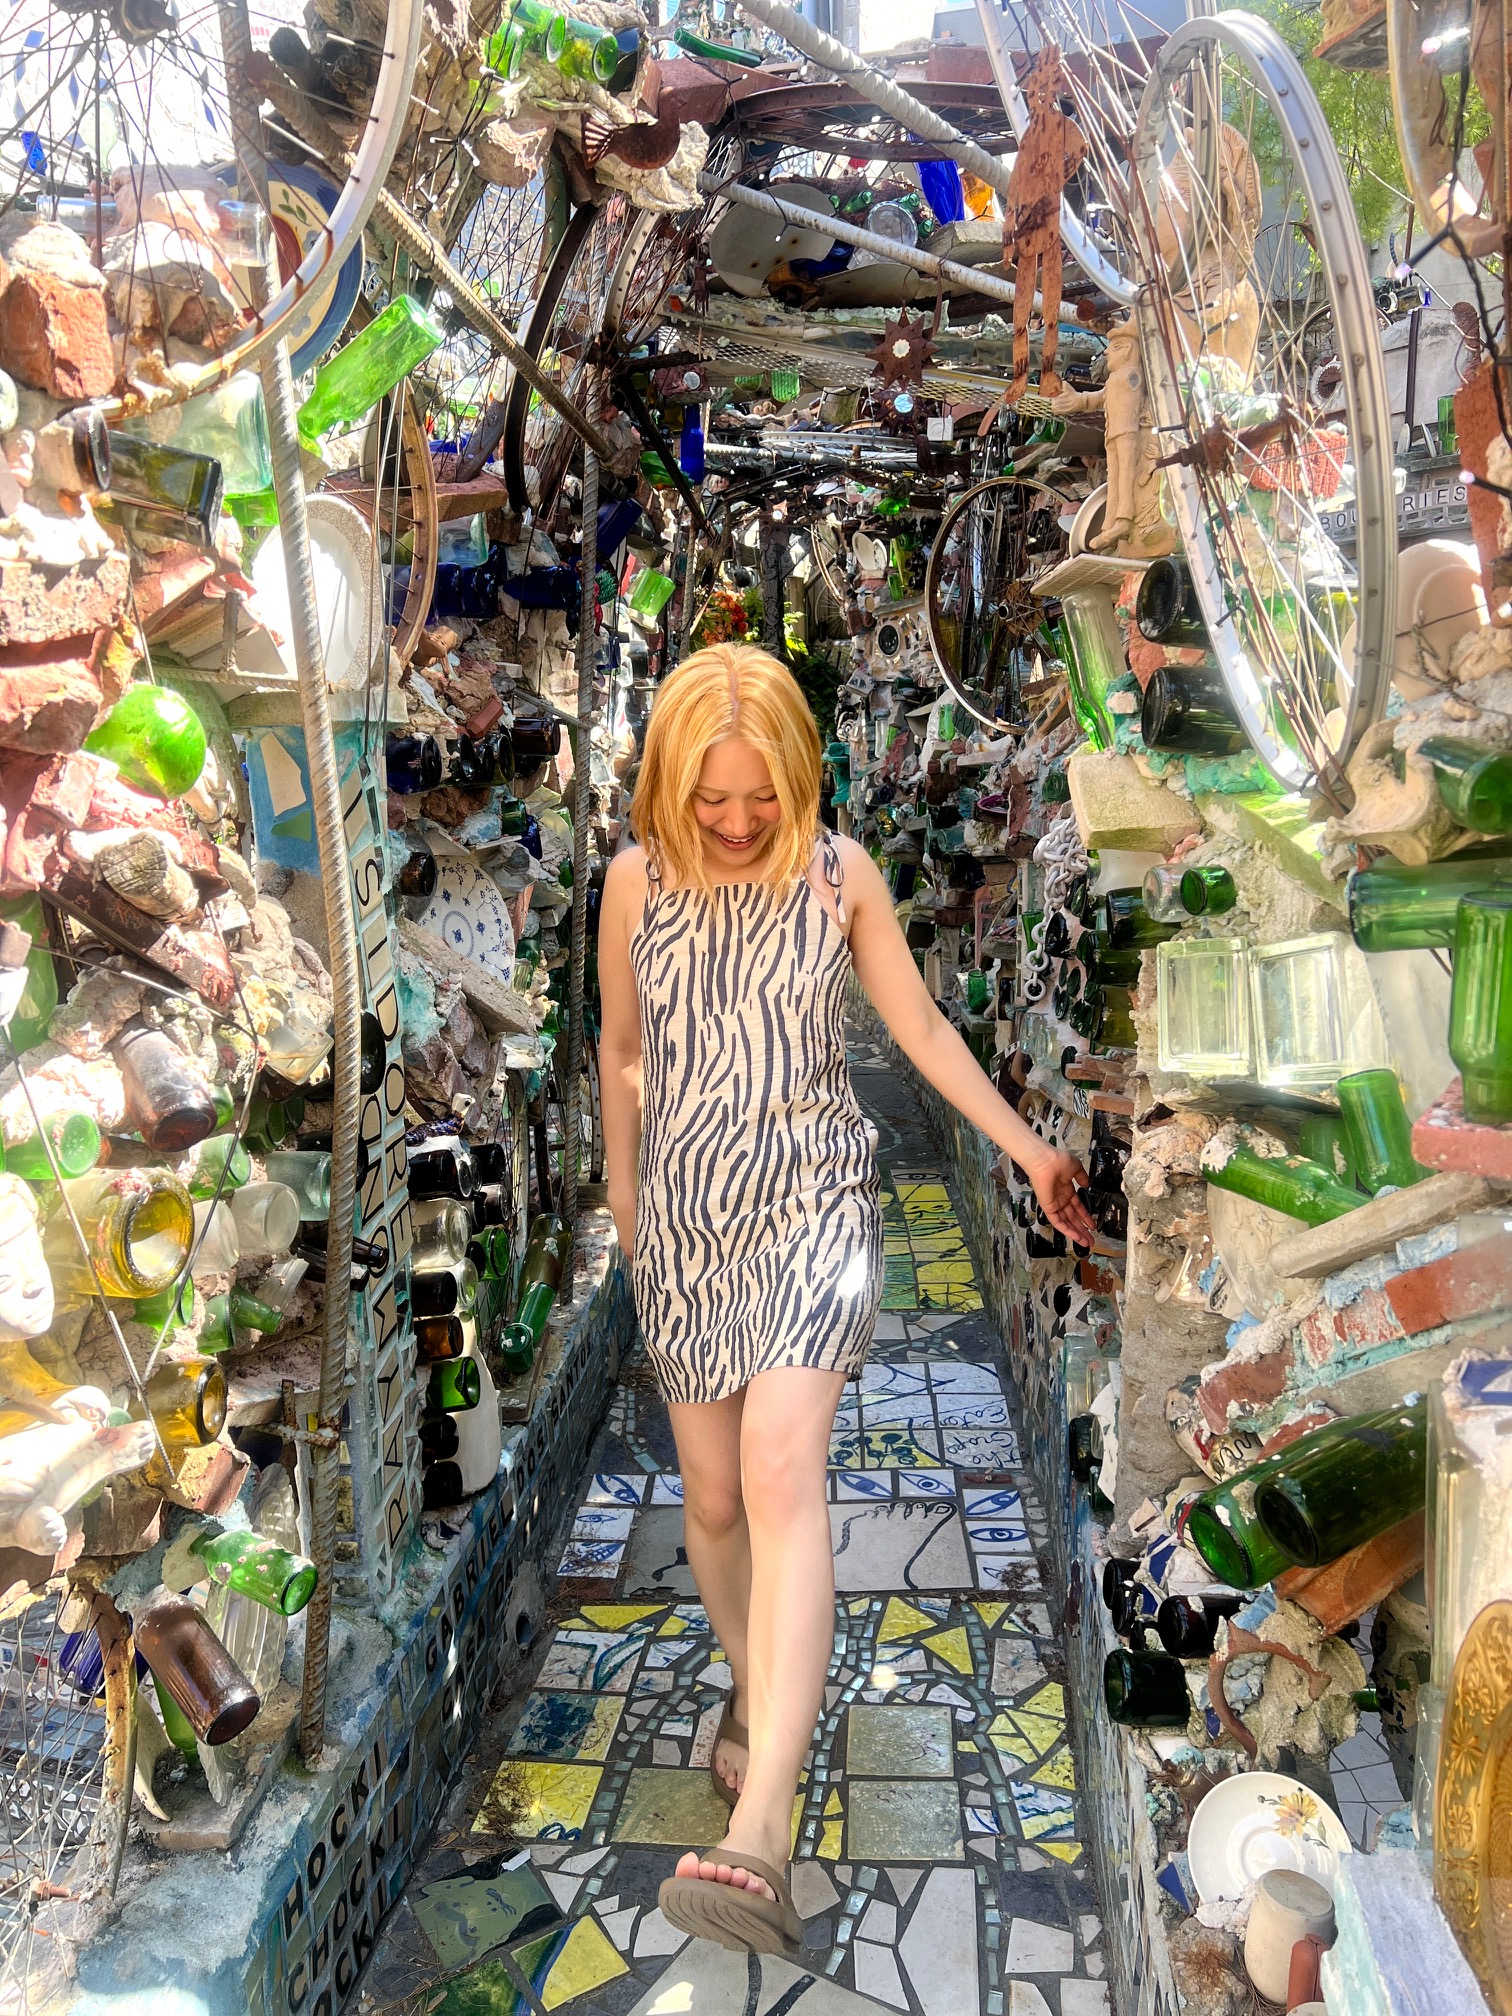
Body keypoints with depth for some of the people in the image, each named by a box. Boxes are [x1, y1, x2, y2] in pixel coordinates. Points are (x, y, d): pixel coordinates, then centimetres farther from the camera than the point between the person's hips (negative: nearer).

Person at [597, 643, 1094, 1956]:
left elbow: (922, 1026, 6)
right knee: (713, 1497, 10)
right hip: (686, 1215, 3)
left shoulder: (841, 873, -3)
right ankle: (755, 1695, 38)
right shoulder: (637, 880, 0)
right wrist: (625, 1209, 16)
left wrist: (1030, 1149, 6)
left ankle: (759, 1834, -27)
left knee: (781, 1466, -23)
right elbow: (621, 1053, 10)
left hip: (812, 1197, -2)